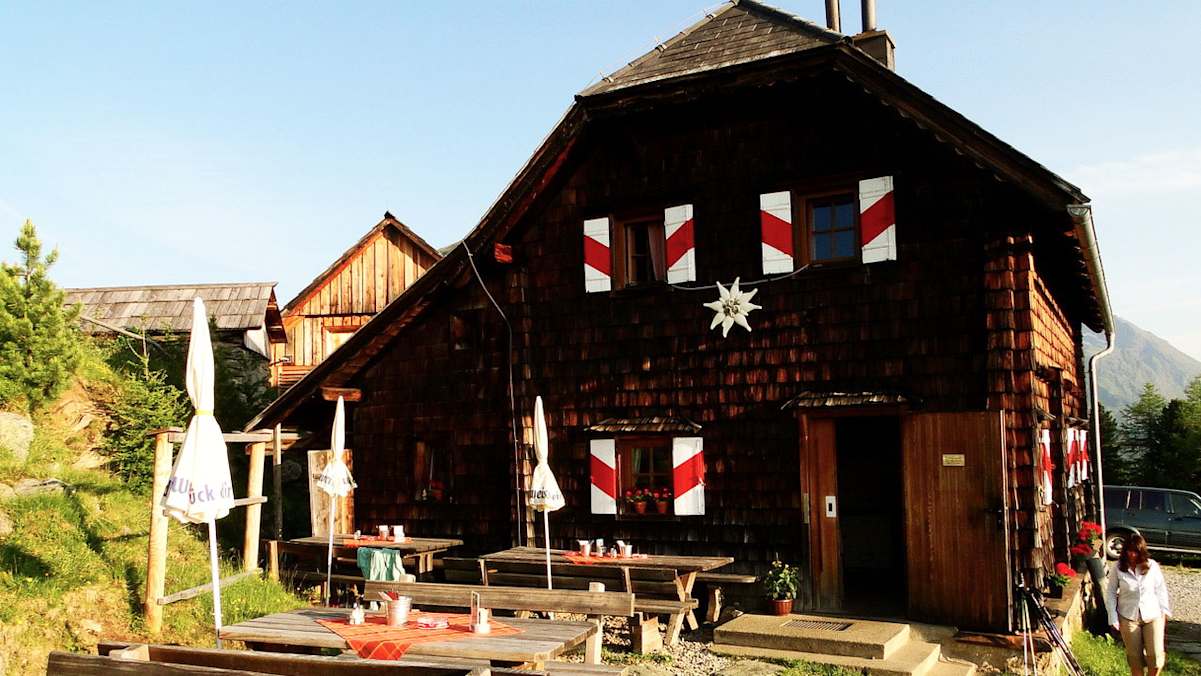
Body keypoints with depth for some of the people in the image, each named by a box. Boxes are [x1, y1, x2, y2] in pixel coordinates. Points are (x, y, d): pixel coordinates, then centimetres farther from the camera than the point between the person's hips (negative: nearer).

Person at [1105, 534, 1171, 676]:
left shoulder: (1152, 566, -8)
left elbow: (1161, 589, 3)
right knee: (1134, 656, 10)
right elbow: (1110, 593, -3)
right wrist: (1113, 618, -5)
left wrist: (1164, 610, 2)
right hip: (1128, 617, 0)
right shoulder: (1117, 569, -10)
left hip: (1153, 616, 0)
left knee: (1156, 656, -2)